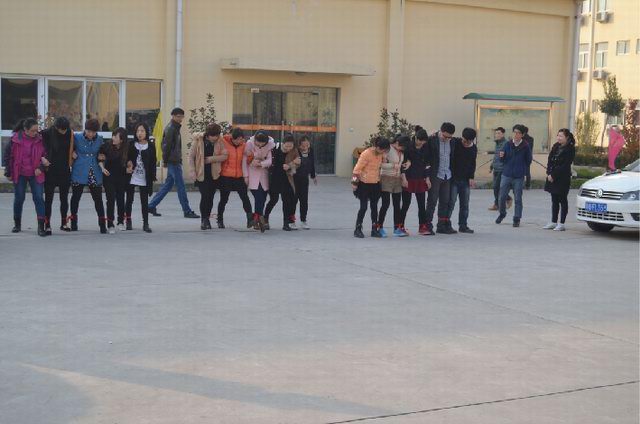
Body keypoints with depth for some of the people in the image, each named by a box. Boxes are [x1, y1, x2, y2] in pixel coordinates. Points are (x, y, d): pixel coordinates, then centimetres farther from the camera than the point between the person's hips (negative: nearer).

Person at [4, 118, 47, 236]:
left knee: (39, 198, -7)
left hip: (35, 174, 0)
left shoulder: (40, 139, -3)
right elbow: (7, 156, 3)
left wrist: (41, 168, -9)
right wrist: (8, 172, 2)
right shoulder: (15, 139, -5)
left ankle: (41, 226, -7)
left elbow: (46, 155, 5)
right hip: (19, 175, 0)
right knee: (18, 199, 9)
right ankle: (17, 224, 25)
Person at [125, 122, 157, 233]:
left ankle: (145, 223, 5)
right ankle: (128, 221, 20)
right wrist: (128, 165, -12)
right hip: (132, 177, 1)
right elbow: (127, 159, 6)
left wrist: (152, 177, -3)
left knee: (144, 201, 2)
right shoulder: (131, 145, 2)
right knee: (129, 200, 9)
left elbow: (153, 162, 1)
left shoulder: (151, 146, 0)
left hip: (144, 178, -1)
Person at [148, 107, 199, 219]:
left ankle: (151, 206, 17)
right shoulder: (170, 128, -13)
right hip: (173, 162, -10)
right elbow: (166, 145, -17)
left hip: (175, 161, 10)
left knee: (168, 184, 13)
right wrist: (166, 160, -15)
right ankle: (187, 211, -1)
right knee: (180, 186, -5)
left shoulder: (175, 128, 17)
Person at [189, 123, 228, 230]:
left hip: (214, 174, 2)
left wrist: (211, 159, -15)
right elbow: (191, 157, -1)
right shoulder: (198, 140, -5)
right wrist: (193, 172, -7)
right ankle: (204, 219, 4)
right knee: (205, 196, -11)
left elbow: (225, 156, -5)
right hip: (201, 173, -2)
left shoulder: (219, 141, -1)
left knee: (210, 197, 3)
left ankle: (206, 219, 21)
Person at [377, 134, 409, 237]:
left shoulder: (402, 151, 7)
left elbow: (406, 159, 22)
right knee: (385, 204, -8)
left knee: (397, 205, 7)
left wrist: (408, 162, -1)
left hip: (398, 179, 7)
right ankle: (380, 227, 1)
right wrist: (393, 165, -25)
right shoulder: (388, 149, -12)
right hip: (386, 178, -7)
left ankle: (397, 228, 12)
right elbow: (381, 164, -15)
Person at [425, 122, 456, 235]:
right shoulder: (432, 140, -11)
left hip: (447, 175, 6)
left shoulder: (452, 141, 6)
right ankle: (428, 226, -1)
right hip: (435, 175, -5)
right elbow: (426, 157, -10)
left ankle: (442, 225, 16)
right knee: (432, 201, -4)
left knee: (445, 201, 9)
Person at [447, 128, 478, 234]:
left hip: (466, 180, 5)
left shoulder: (474, 148, 6)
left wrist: (471, 178, 5)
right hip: (453, 179, -5)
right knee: (451, 202, -6)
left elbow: (472, 164, 12)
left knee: (465, 204, 7)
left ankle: (463, 226, 15)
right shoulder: (455, 143, -9)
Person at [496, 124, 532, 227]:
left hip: (519, 177, -2)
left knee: (518, 199, 3)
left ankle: (517, 219, 12)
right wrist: (501, 156, -12)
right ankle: (502, 214, 26)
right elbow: (503, 160, 8)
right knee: (502, 196, 3)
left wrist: (521, 169, 6)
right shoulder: (508, 144, 3)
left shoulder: (525, 146, -4)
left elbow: (528, 161, 4)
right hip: (506, 175, 2)